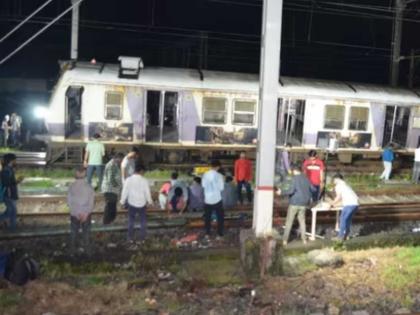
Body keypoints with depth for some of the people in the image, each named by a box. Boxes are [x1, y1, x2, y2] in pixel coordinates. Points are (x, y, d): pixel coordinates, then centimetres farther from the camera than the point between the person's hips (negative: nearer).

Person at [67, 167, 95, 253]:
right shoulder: (89, 187, -11)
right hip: (86, 213, 0)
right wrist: (86, 213, -10)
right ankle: (86, 247, 22)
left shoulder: (71, 186, -10)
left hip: (74, 213, 1)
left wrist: (76, 213, -9)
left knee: (74, 231, 15)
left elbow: (69, 201, -9)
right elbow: (92, 202, -12)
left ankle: (72, 248, 24)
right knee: (86, 231, 14)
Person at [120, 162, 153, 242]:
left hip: (131, 203, 1)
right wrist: (150, 201, 10)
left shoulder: (128, 180, -10)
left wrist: (122, 201, 6)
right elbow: (147, 192, -6)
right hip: (142, 204, -1)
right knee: (143, 221, 14)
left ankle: (130, 238, 19)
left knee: (131, 221, 15)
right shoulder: (144, 181, -12)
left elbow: (125, 192, -7)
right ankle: (142, 238, 16)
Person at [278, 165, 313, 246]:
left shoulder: (295, 178, -12)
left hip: (295, 203, -6)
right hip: (304, 203, 6)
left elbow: (291, 190, -21)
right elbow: (312, 189, 16)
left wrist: (281, 192, -11)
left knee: (289, 221, 0)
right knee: (302, 220, 19)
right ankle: (304, 239, 18)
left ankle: (285, 240, -2)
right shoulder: (306, 178, 7)